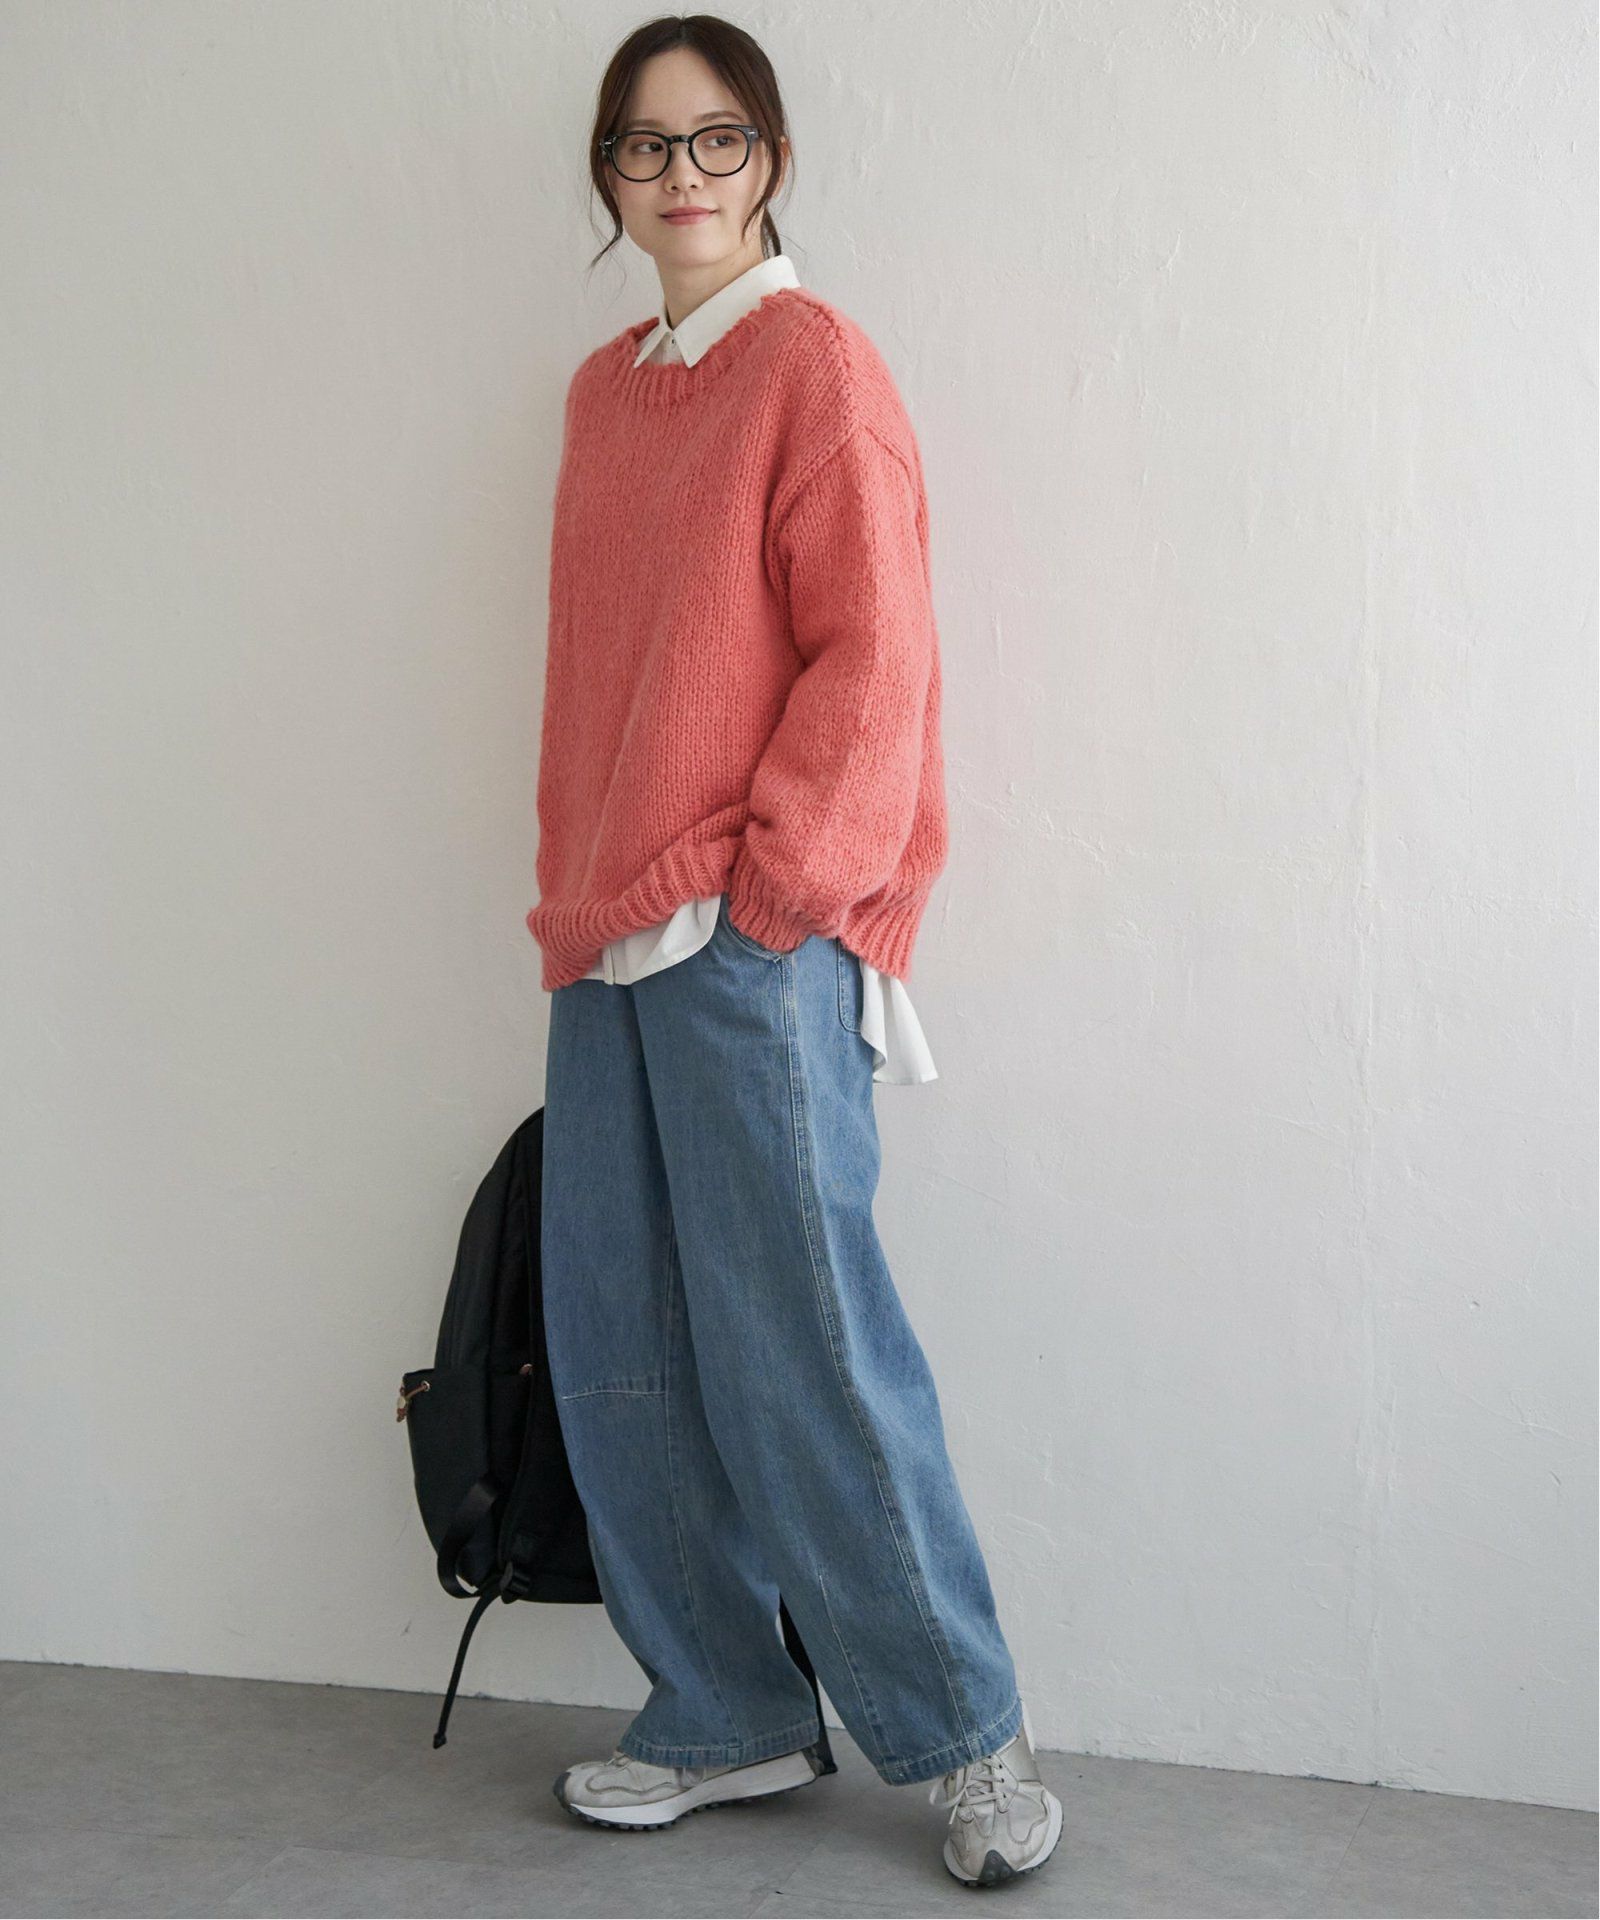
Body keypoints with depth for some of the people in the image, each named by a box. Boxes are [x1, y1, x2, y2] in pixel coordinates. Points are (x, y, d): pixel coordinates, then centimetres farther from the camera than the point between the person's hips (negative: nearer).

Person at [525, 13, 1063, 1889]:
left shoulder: (811, 359, -4)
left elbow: (872, 657, -10)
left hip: (752, 938, -7)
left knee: (802, 1344, -4)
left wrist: (748, 885, -15)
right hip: (608, 949, 7)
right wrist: (572, 899, 13)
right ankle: (724, 1720, 22)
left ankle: (964, 1733, 12)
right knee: (615, 1346, 9)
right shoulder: (604, 389, 18)